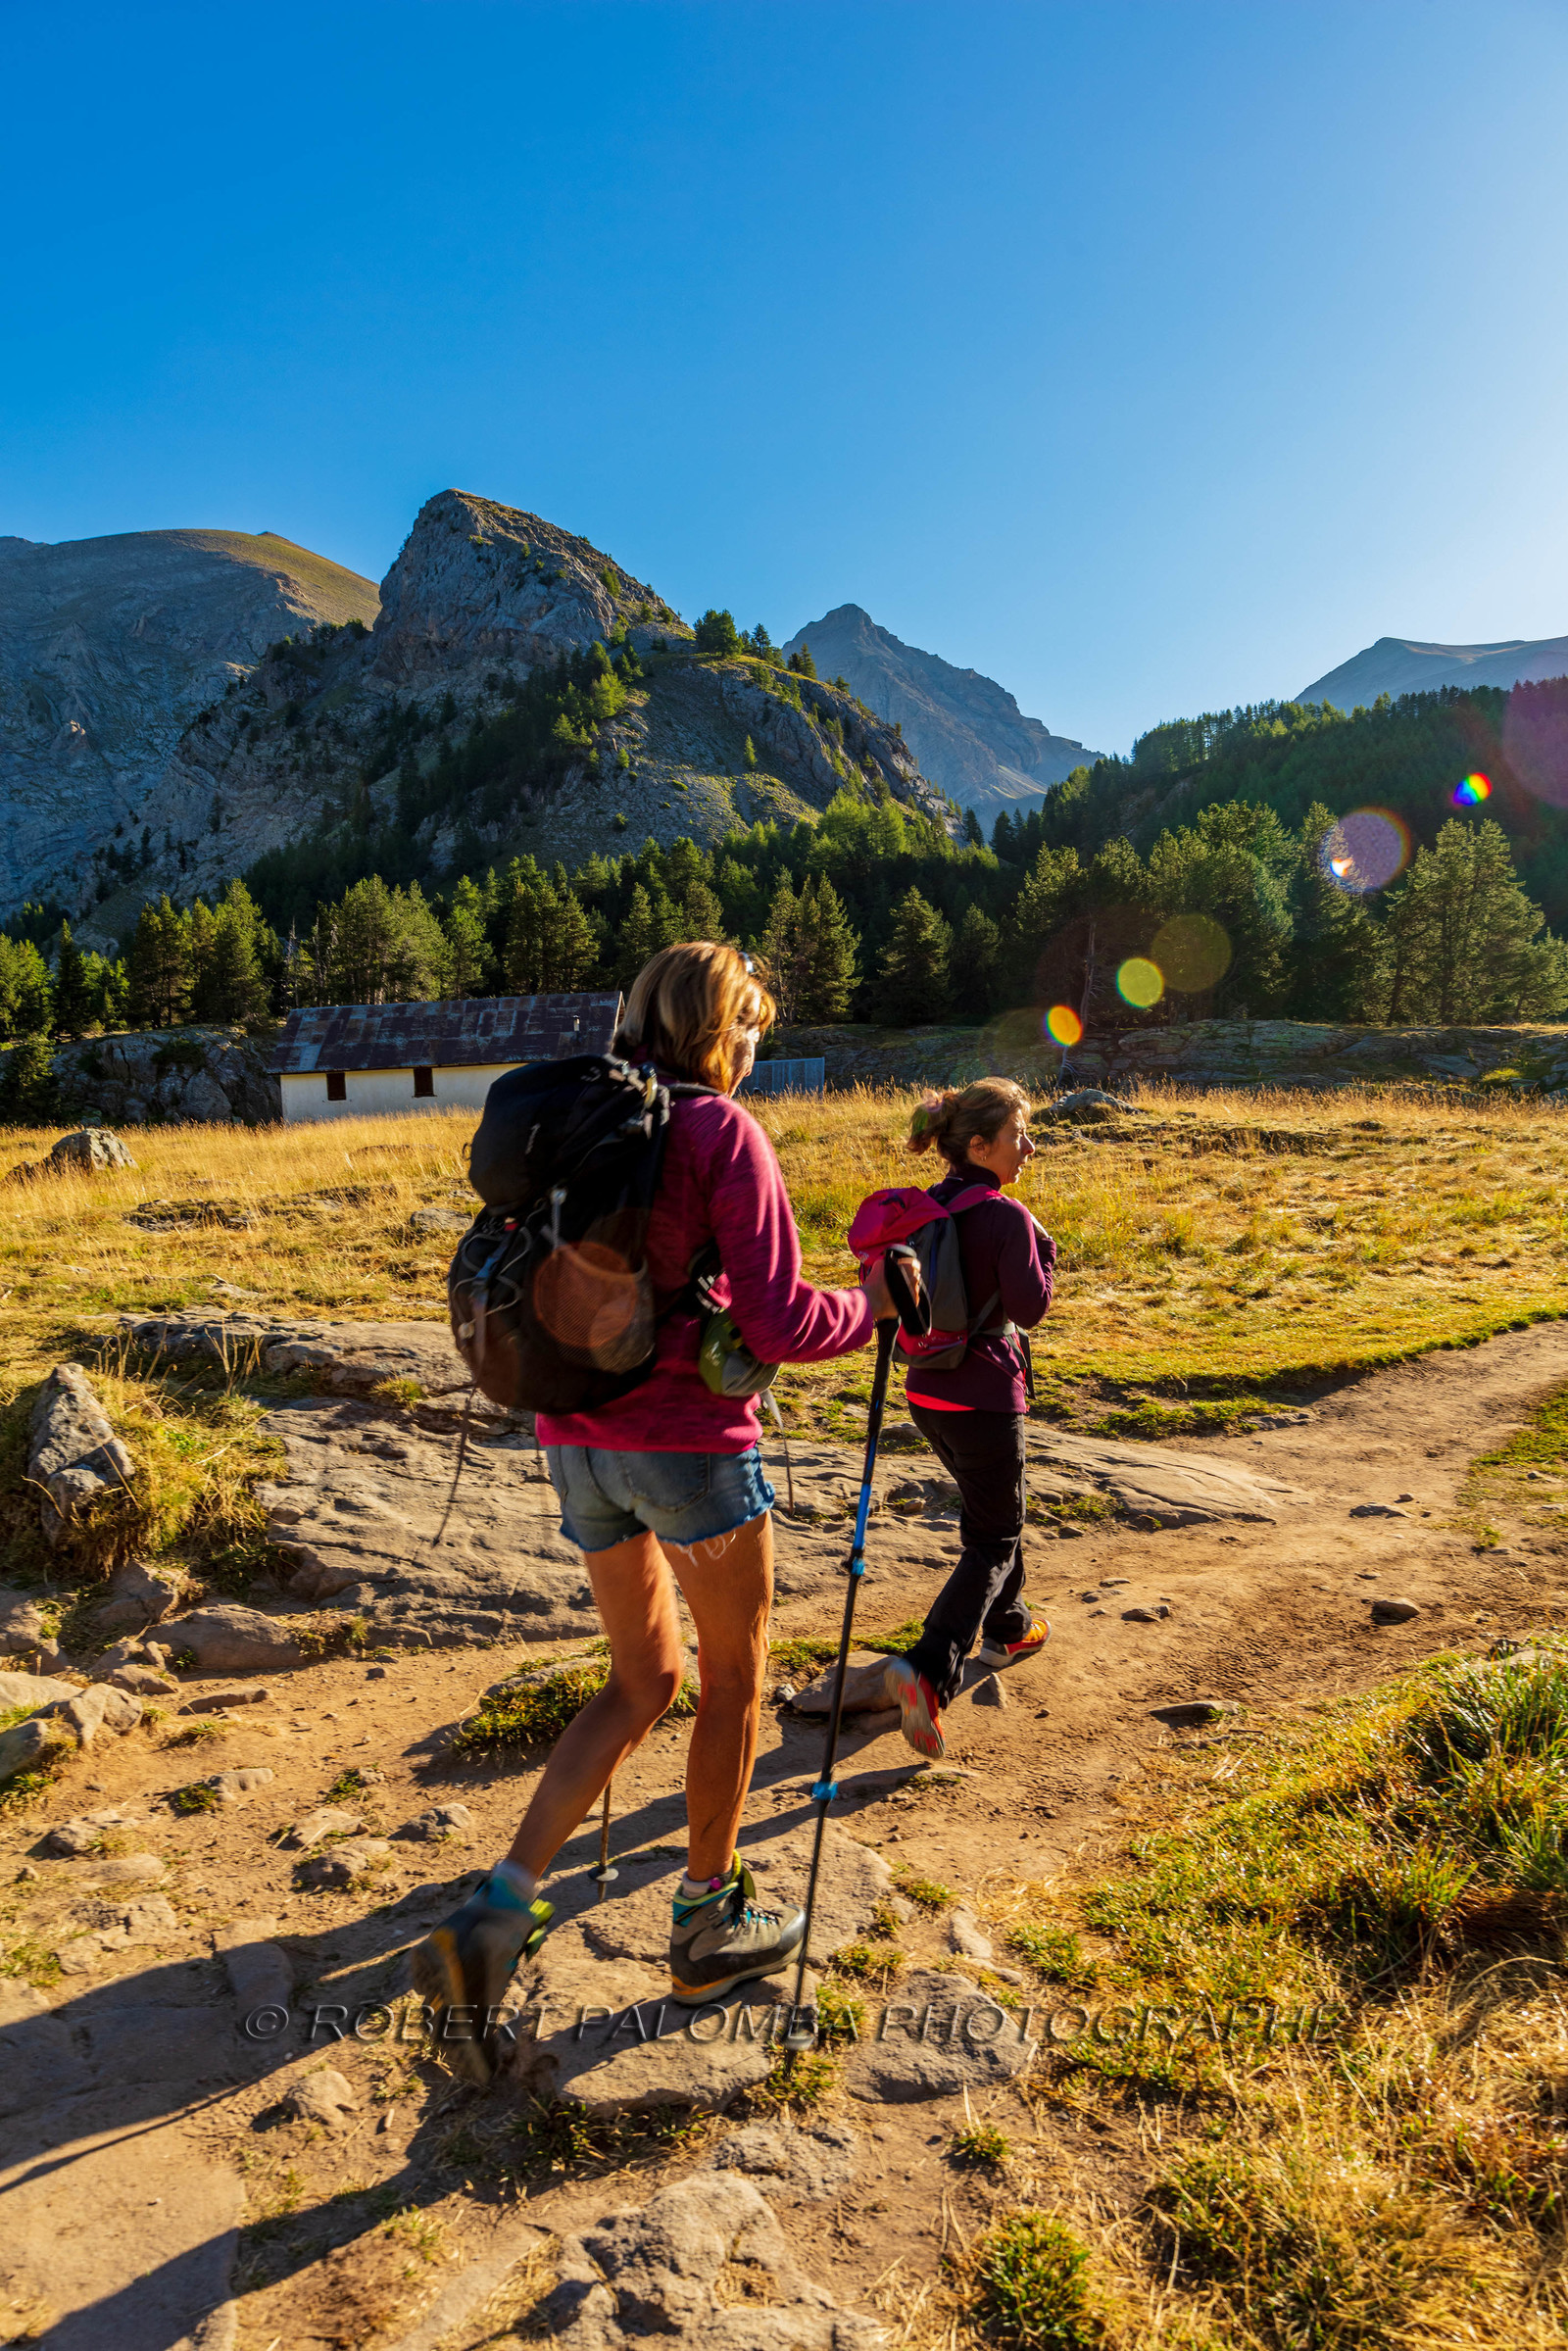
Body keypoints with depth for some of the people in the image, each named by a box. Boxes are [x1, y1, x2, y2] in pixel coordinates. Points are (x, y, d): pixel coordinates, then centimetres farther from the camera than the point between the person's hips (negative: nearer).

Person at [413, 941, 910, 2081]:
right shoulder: (724, 1133, -11)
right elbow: (779, 1323, -15)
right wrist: (873, 1304, 3)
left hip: (579, 1440, 7)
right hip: (690, 1441, -6)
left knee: (645, 1679, 21)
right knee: (736, 1675, 16)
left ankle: (494, 1917, 13)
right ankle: (710, 1923, 33)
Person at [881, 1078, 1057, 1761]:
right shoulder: (1007, 1217, -19)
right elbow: (1029, 1307, -18)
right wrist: (1042, 1250, -4)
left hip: (926, 1393, 8)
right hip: (983, 1398, -8)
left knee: (993, 1509, 28)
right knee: (991, 1541, 4)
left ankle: (1009, 1628, 46)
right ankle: (928, 1672, -10)